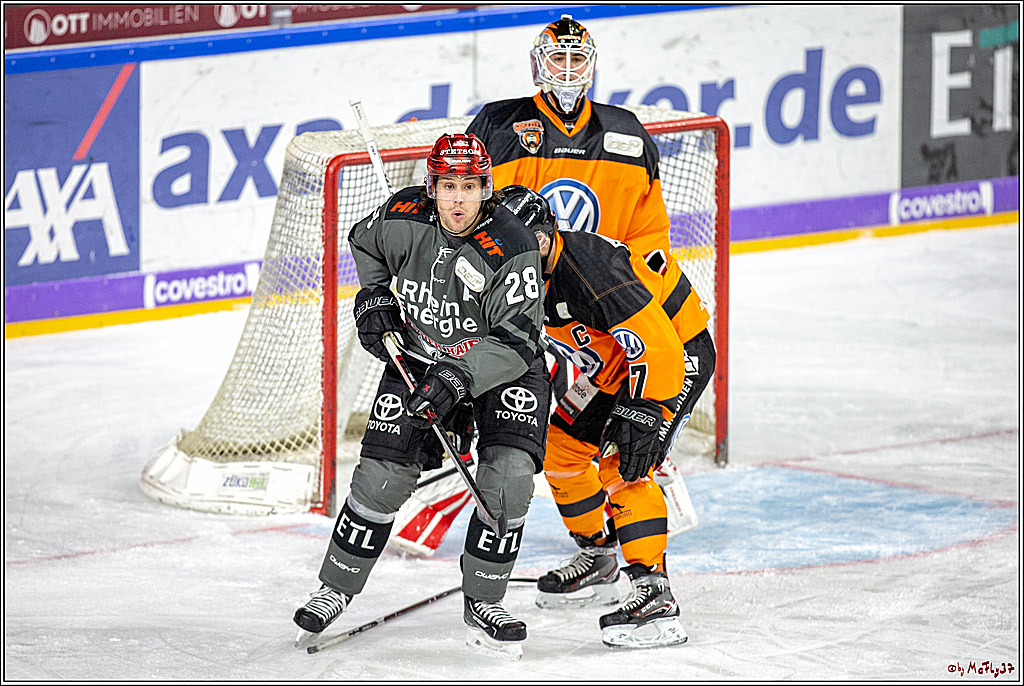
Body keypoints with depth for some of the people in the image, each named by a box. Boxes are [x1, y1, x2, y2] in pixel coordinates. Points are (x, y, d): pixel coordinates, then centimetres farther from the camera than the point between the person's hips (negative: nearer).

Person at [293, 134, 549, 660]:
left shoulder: (512, 247, -26)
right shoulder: (403, 217, -13)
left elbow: (517, 340, -28)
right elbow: (365, 244, 12)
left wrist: (460, 375, -39)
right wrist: (374, 298, -1)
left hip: (500, 366, -2)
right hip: (420, 356, 3)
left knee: (506, 478, -20)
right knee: (382, 477, -6)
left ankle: (482, 603, -2)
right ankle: (336, 590, 13)